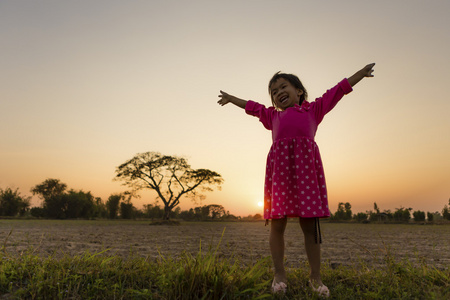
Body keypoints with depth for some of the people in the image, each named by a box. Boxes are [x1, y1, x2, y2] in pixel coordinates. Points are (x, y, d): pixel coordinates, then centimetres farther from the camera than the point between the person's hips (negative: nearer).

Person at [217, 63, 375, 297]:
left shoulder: (313, 109, 25)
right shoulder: (273, 115, 29)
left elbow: (336, 92, 31)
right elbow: (253, 107, 42)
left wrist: (360, 74, 36)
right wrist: (231, 99, 54)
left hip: (306, 164, -1)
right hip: (279, 166, 2)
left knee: (309, 223, 1)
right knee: (277, 224, 2)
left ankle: (315, 276, 12)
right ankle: (279, 274, 13)